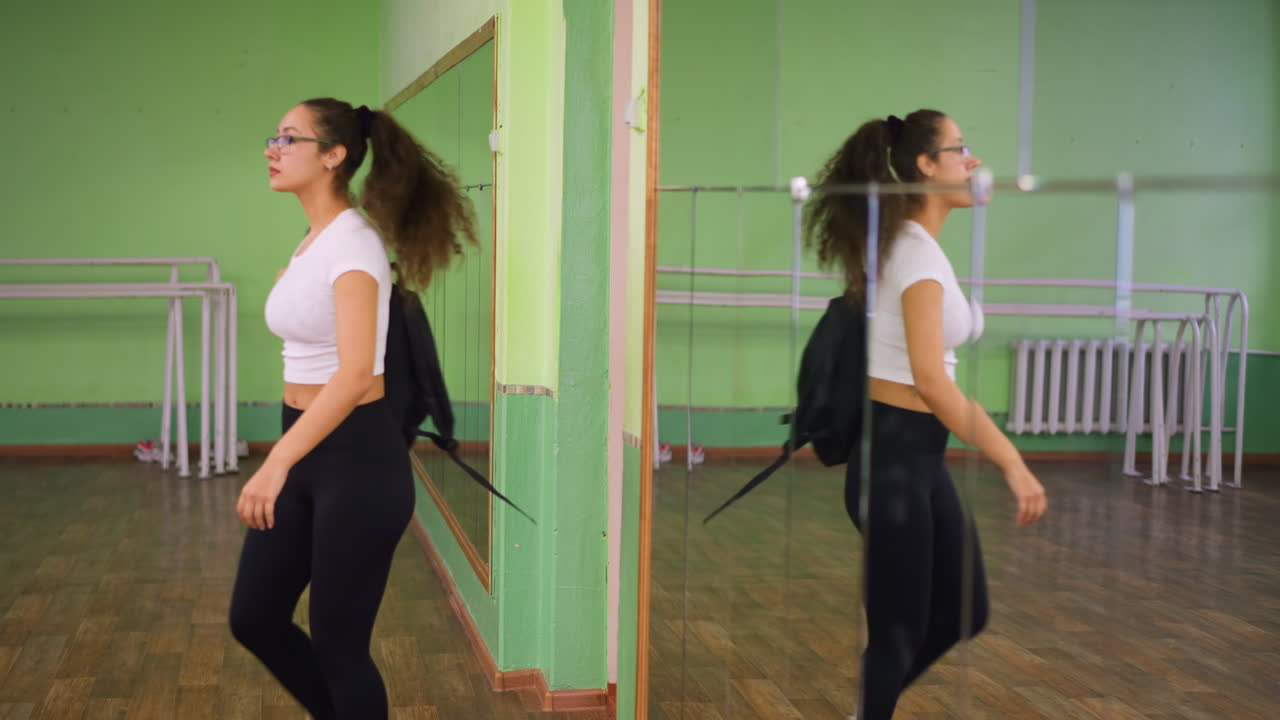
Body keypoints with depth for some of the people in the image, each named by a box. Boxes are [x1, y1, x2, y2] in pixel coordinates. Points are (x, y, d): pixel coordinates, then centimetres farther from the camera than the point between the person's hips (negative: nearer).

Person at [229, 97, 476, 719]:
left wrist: (276, 462, -38)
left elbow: (355, 372, -30)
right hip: (306, 450, 9)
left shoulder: (353, 244, -18)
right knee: (254, 618, 14)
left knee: (338, 642, 2)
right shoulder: (312, 241, 10)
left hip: (359, 458, -9)